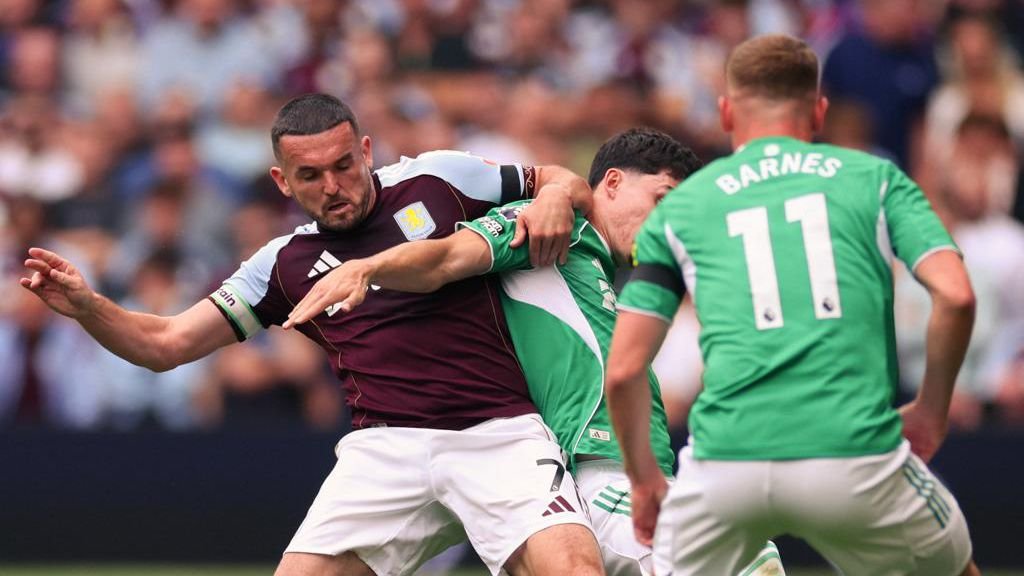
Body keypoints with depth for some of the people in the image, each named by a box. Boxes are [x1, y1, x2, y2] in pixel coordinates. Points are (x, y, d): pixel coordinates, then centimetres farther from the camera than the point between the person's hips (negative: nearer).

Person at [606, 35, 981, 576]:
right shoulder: (876, 178, 15)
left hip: (726, 465, 1)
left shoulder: (680, 206, 16)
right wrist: (931, 408, 15)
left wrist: (644, 479, 25)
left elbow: (624, 369, 11)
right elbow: (955, 296, 1)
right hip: (856, 451, -1)